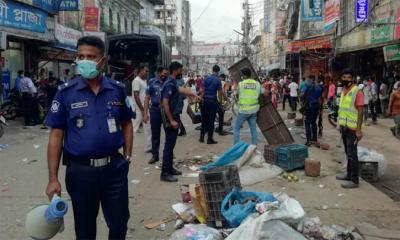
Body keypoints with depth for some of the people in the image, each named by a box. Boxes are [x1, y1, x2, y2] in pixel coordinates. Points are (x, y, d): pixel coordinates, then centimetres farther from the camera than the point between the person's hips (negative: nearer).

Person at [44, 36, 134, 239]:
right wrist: (53, 178, -7)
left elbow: (126, 124, 11)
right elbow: (56, 135, -4)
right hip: (80, 170, -1)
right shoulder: (66, 92, -6)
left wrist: (127, 157, 2)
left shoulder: (117, 89, 0)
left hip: (114, 167, 1)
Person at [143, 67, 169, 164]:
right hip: (155, 109, 0)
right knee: (155, 133, 7)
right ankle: (155, 155, 17)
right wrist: (145, 113, -3)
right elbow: (147, 98, 1)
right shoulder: (152, 82, 0)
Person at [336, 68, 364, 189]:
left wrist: (358, 130, -19)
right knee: (348, 152, 16)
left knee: (352, 154, -4)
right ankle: (349, 174, 28)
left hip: (352, 128, -8)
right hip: (344, 127, 8)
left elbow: (360, 112, -16)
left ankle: (354, 180, 2)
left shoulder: (357, 92, -14)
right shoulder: (343, 90, 10)